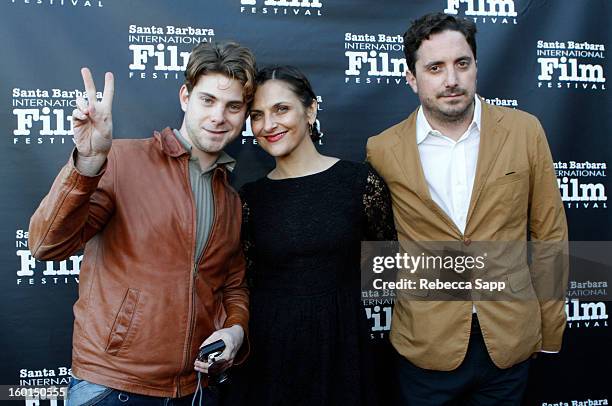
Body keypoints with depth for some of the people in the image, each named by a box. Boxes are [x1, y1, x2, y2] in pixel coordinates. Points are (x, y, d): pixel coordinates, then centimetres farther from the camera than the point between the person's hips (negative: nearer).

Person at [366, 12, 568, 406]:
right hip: (426, 344, -1)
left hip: (510, 341, 1)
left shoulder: (525, 131, -4)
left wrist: (550, 328, 5)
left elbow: (550, 234, 1)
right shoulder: (382, 150, -6)